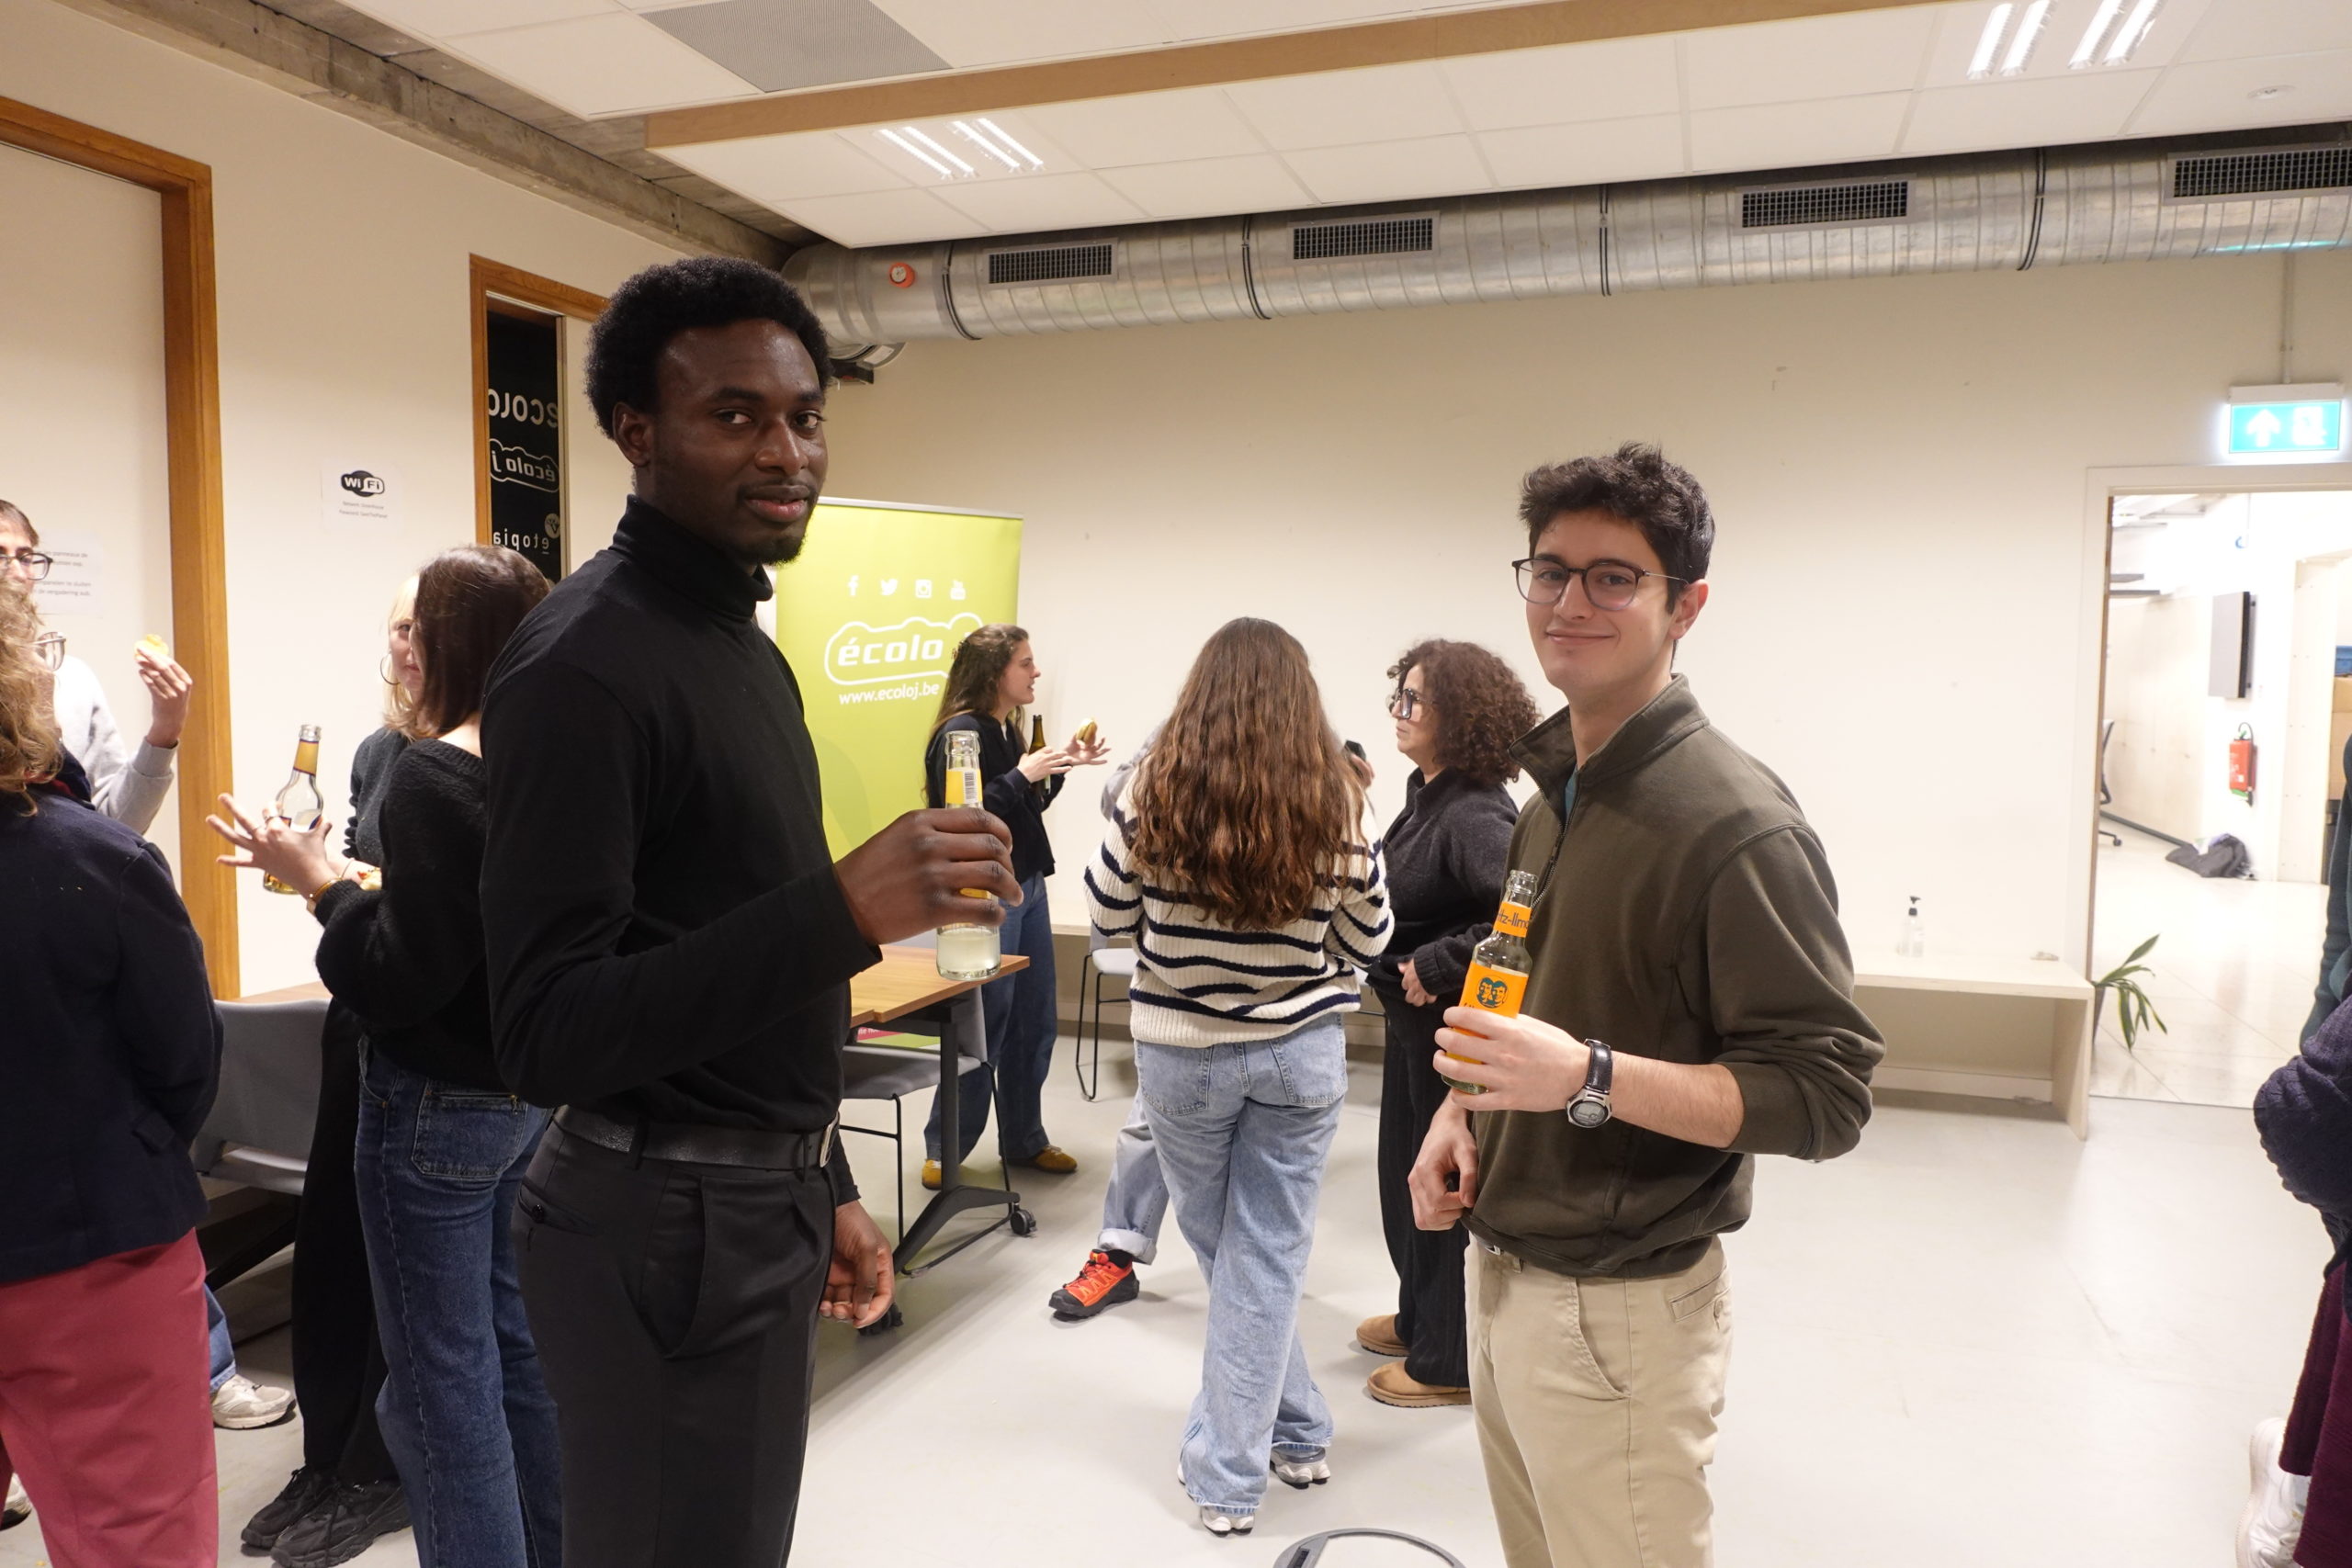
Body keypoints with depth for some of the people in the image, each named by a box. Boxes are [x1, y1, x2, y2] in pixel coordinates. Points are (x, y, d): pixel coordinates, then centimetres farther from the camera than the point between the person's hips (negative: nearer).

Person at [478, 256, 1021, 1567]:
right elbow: (544, 1037, -23)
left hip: (762, 1206, 9)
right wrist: (845, 908, -34)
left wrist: (823, 1186, 16)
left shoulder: (743, 642, 10)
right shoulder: (584, 662, -18)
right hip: (666, 1231, -8)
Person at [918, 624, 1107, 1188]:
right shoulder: (961, 734, -15)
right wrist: (1022, 774, -24)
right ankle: (944, 1151, 13)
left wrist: (1060, 767, 7)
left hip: (1027, 886, 9)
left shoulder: (1008, 730, 10)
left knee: (1035, 1025, 14)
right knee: (984, 1030, -1)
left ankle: (1024, 1140, 27)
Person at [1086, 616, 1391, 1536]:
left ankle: (1297, 1433, 29)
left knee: (1225, 1252, 19)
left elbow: (1108, 915, 0)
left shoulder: (1159, 788, -11)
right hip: (1301, 1050, 1)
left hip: (1182, 1050, 0)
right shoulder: (1335, 797, -9)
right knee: (1266, 1259, 11)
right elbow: (1368, 939, 2)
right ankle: (1231, 1473, 23)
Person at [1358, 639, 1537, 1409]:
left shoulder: (1477, 815, -25)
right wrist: (1400, 976, 7)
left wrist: (1436, 968, -28)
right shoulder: (1424, 792, 3)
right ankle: (1420, 1318, 41)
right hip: (1410, 1017, 9)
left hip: (1451, 1027, -9)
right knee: (1405, 1173, 21)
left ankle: (1450, 1362, 23)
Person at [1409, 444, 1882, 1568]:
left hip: (1616, 1309, -8)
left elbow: (1825, 1096, -19)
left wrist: (1591, 1077, -30)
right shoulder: (1551, 792, 10)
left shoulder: (1735, 823, -18)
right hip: (1503, 1272, 8)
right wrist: (1464, 1108, 5)